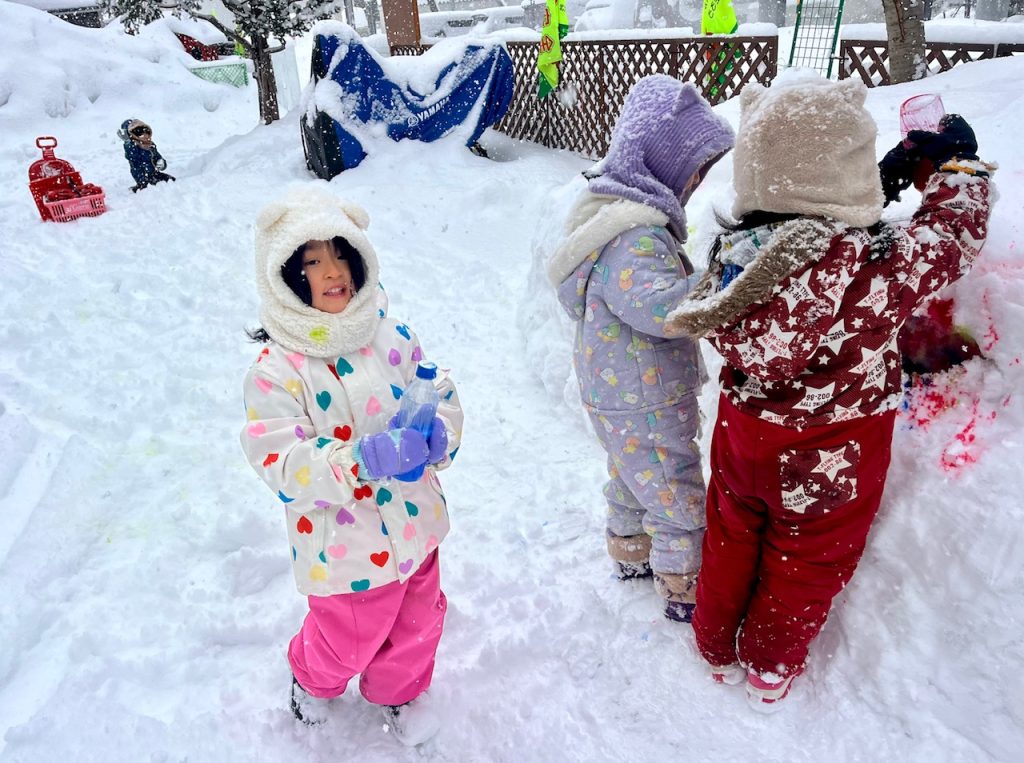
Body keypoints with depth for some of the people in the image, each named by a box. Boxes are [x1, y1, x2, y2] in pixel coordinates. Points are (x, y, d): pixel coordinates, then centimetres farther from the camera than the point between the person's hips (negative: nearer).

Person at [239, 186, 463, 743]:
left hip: (415, 527, 4)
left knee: (418, 624, 24)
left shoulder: (392, 337, -6)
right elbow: (284, 467, -24)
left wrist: (438, 436, -22)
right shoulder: (275, 371, -20)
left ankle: (398, 691, 57)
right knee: (349, 638, 20)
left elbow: (443, 396, 0)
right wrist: (360, 460, -40)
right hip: (345, 549, -4)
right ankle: (312, 680, 57)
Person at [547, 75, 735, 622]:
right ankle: (684, 591, 30)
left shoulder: (610, 210, 4)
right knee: (679, 498, 10)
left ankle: (630, 553, 51)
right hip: (645, 406, -10)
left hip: (614, 392, 10)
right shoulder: (635, 239, -29)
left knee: (633, 478, 29)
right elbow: (665, 306, -42)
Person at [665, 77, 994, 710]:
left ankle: (719, 649, 50)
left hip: (744, 438, 4)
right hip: (831, 462, -3)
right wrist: (959, 164, 8)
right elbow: (952, 235, -10)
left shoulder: (735, 252, -18)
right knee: (804, 563, 22)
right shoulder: (879, 267, -31)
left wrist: (890, 176, 5)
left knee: (732, 542, 26)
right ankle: (771, 670, 46)